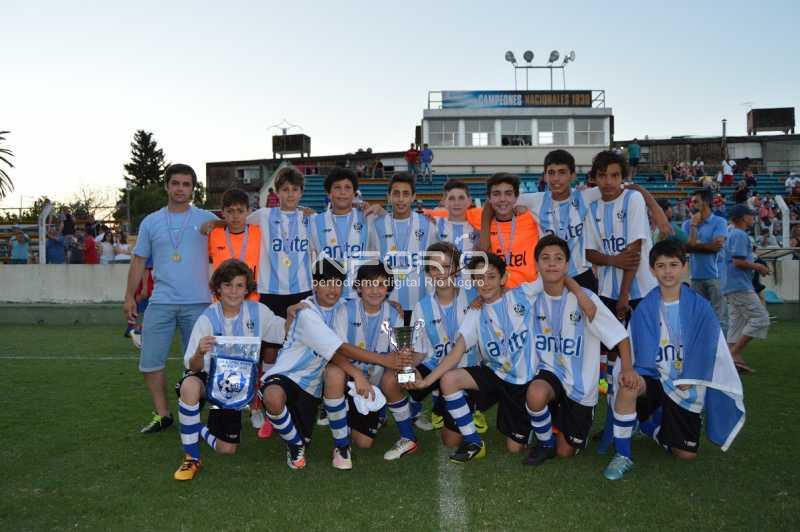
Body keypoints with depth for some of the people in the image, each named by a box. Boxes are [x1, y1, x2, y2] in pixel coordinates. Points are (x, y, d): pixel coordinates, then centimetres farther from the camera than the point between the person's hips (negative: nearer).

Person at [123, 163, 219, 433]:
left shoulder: (207, 219, 3)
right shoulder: (151, 222, 9)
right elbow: (139, 261, 12)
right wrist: (129, 297, 8)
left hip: (198, 303, -2)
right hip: (161, 302, 2)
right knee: (150, 362, 2)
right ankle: (162, 414, 18)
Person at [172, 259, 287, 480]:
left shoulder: (257, 311, -7)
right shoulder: (207, 319, -15)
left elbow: (285, 334, 1)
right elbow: (194, 367, -19)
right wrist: (199, 354, -43)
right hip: (210, 379, -3)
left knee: (227, 449, -2)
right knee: (189, 386, -38)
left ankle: (197, 428, 33)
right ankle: (191, 458, -20)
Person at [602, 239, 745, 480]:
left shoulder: (700, 306, -5)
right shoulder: (645, 308, -3)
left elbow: (705, 351, -4)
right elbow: (637, 352, -3)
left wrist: (686, 383, -11)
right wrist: (629, 371, -23)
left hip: (686, 388, 1)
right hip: (653, 377, -1)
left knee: (686, 454, -5)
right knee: (628, 386, -36)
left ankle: (651, 425, 28)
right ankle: (622, 455, -17)